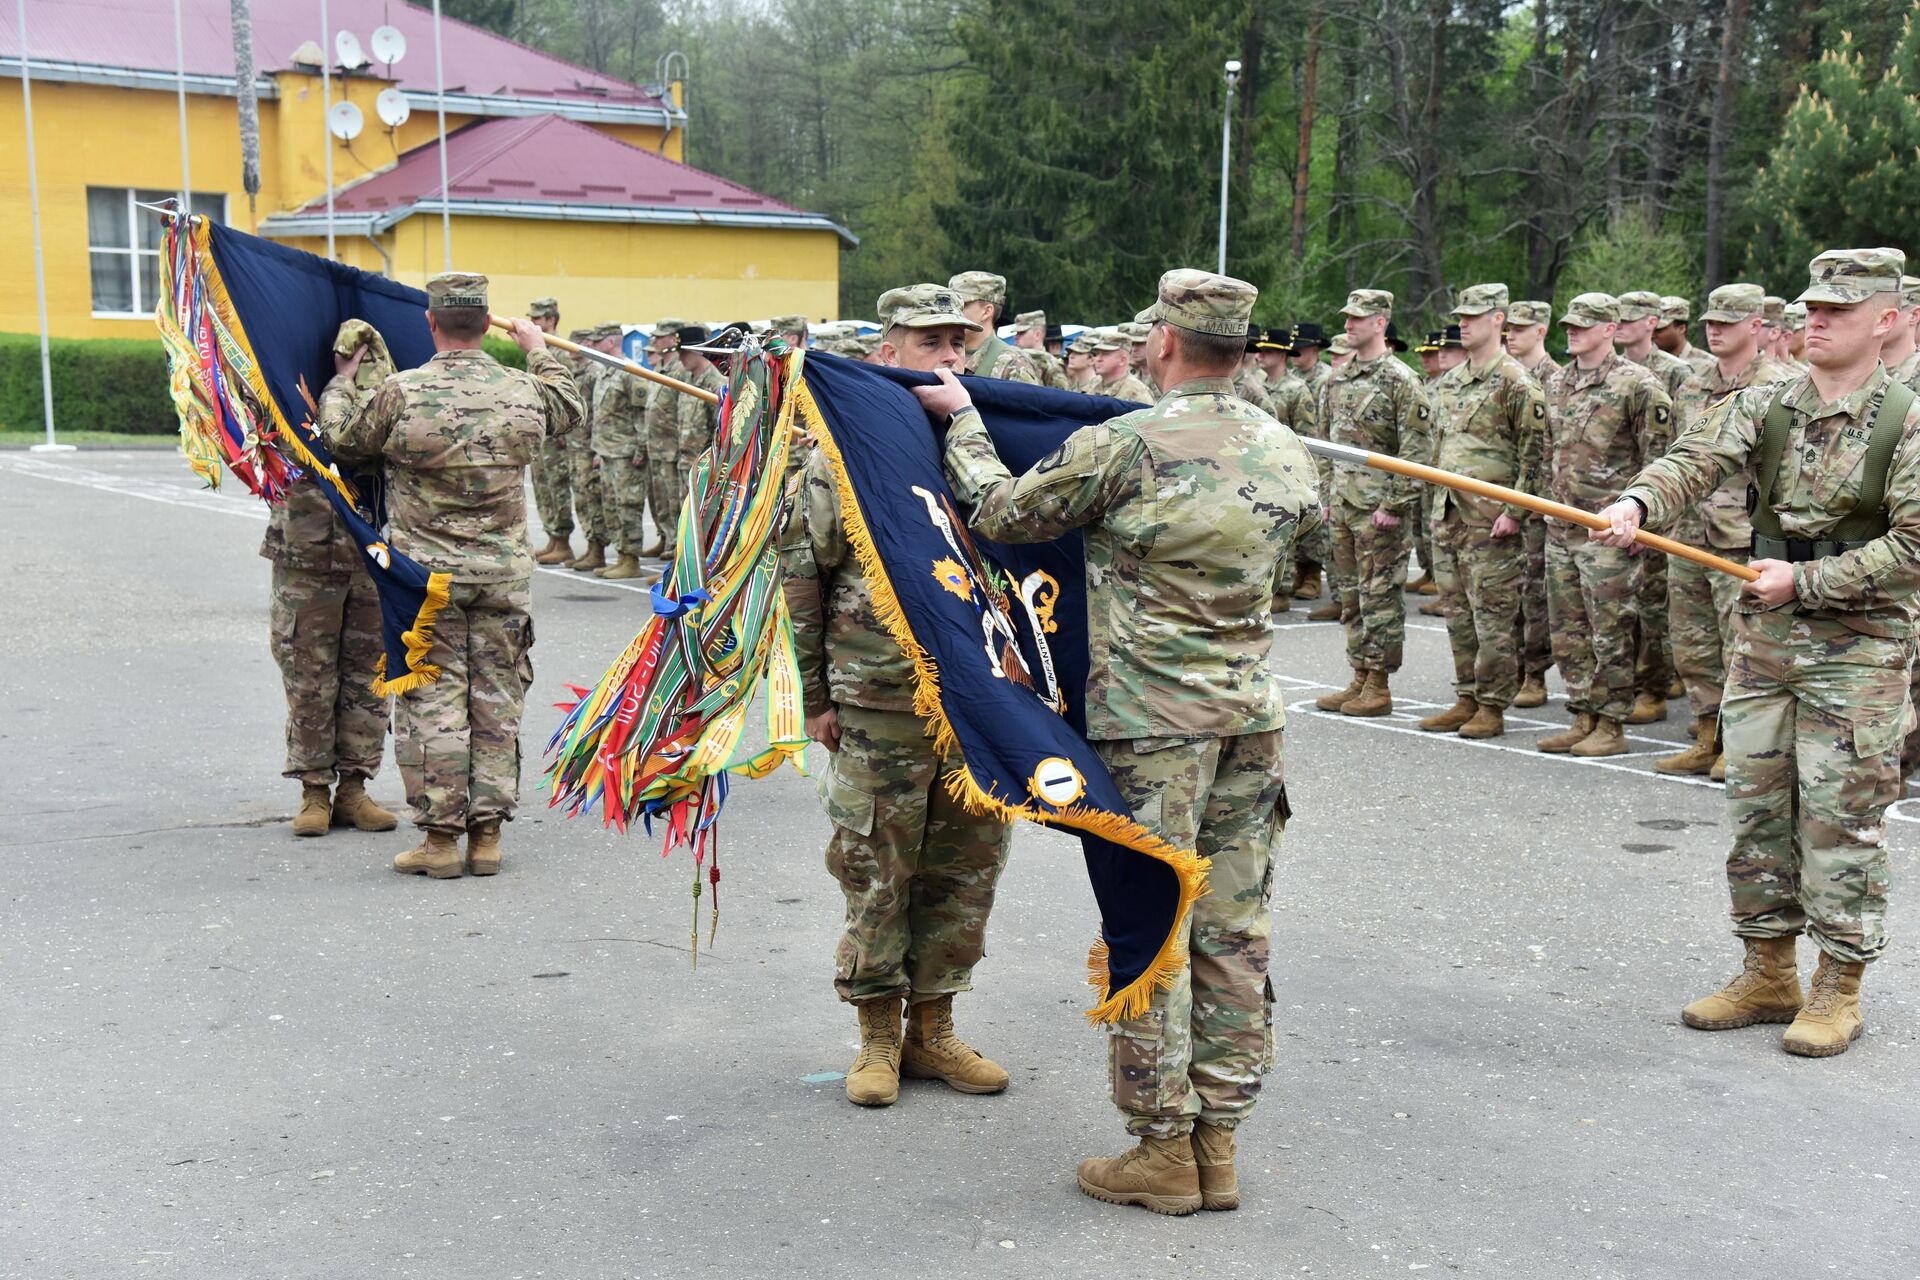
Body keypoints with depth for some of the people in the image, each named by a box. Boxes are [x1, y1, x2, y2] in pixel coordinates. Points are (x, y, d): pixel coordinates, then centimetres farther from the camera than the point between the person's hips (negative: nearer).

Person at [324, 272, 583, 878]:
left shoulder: (401, 393, -11)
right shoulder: (525, 390, -1)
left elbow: (345, 443, 5)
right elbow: (569, 409, 22)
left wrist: (340, 383, 23)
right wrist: (540, 351, 39)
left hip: (427, 575, -2)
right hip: (505, 573, 3)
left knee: (433, 702, 4)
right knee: (496, 702, 9)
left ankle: (440, 836, 7)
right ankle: (487, 834, 13)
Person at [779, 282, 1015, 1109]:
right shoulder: (845, 451, -3)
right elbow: (804, 575, 1)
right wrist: (816, 696, 1)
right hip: (880, 701, -4)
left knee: (967, 868, 10)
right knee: (876, 871, 5)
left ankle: (932, 1029, 25)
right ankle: (877, 1034, 20)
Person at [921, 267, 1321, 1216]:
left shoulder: (1121, 446, -12)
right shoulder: (1286, 450, 7)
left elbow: (1003, 513, 0)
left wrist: (960, 417, 14)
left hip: (1152, 718, -6)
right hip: (1252, 712, 6)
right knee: (1233, 930, 10)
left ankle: (1163, 1150, 10)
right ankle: (1219, 1143, 18)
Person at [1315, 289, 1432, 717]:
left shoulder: (1400, 380, -10)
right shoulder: (1338, 379, 13)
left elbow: (1415, 451, -14)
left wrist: (1394, 505, -18)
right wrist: (1327, 496, 16)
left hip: (1380, 506, -8)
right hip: (1343, 503, 8)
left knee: (1380, 595, -3)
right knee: (1351, 595, 12)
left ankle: (1379, 686, 3)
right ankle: (1360, 679, 20)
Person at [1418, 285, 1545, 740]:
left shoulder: (1514, 381, -9)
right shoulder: (1448, 382, 15)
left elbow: (1534, 452, -12)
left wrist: (1513, 511, -17)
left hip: (1490, 519, -8)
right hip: (1448, 515, 8)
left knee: (1492, 616, -3)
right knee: (1458, 614, 11)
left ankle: (1493, 707, 3)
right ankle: (1466, 699, 20)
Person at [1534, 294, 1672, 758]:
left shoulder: (1638, 385, -9)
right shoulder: (1557, 383, 13)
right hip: (1560, 528, 7)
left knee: (1611, 633, -1)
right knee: (1568, 631, 11)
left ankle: (1611, 726, 6)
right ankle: (1583, 717, 21)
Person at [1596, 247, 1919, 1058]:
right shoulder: (1763, 407, 4)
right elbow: (1696, 458, -13)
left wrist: (1806, 580, -15)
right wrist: (1637, 501, -34)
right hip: (1762, 638, 5)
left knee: (1840, 819, 0)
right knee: (1755, 807, 9)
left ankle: (1839, 989, 14)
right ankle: (1768, 974, 23)